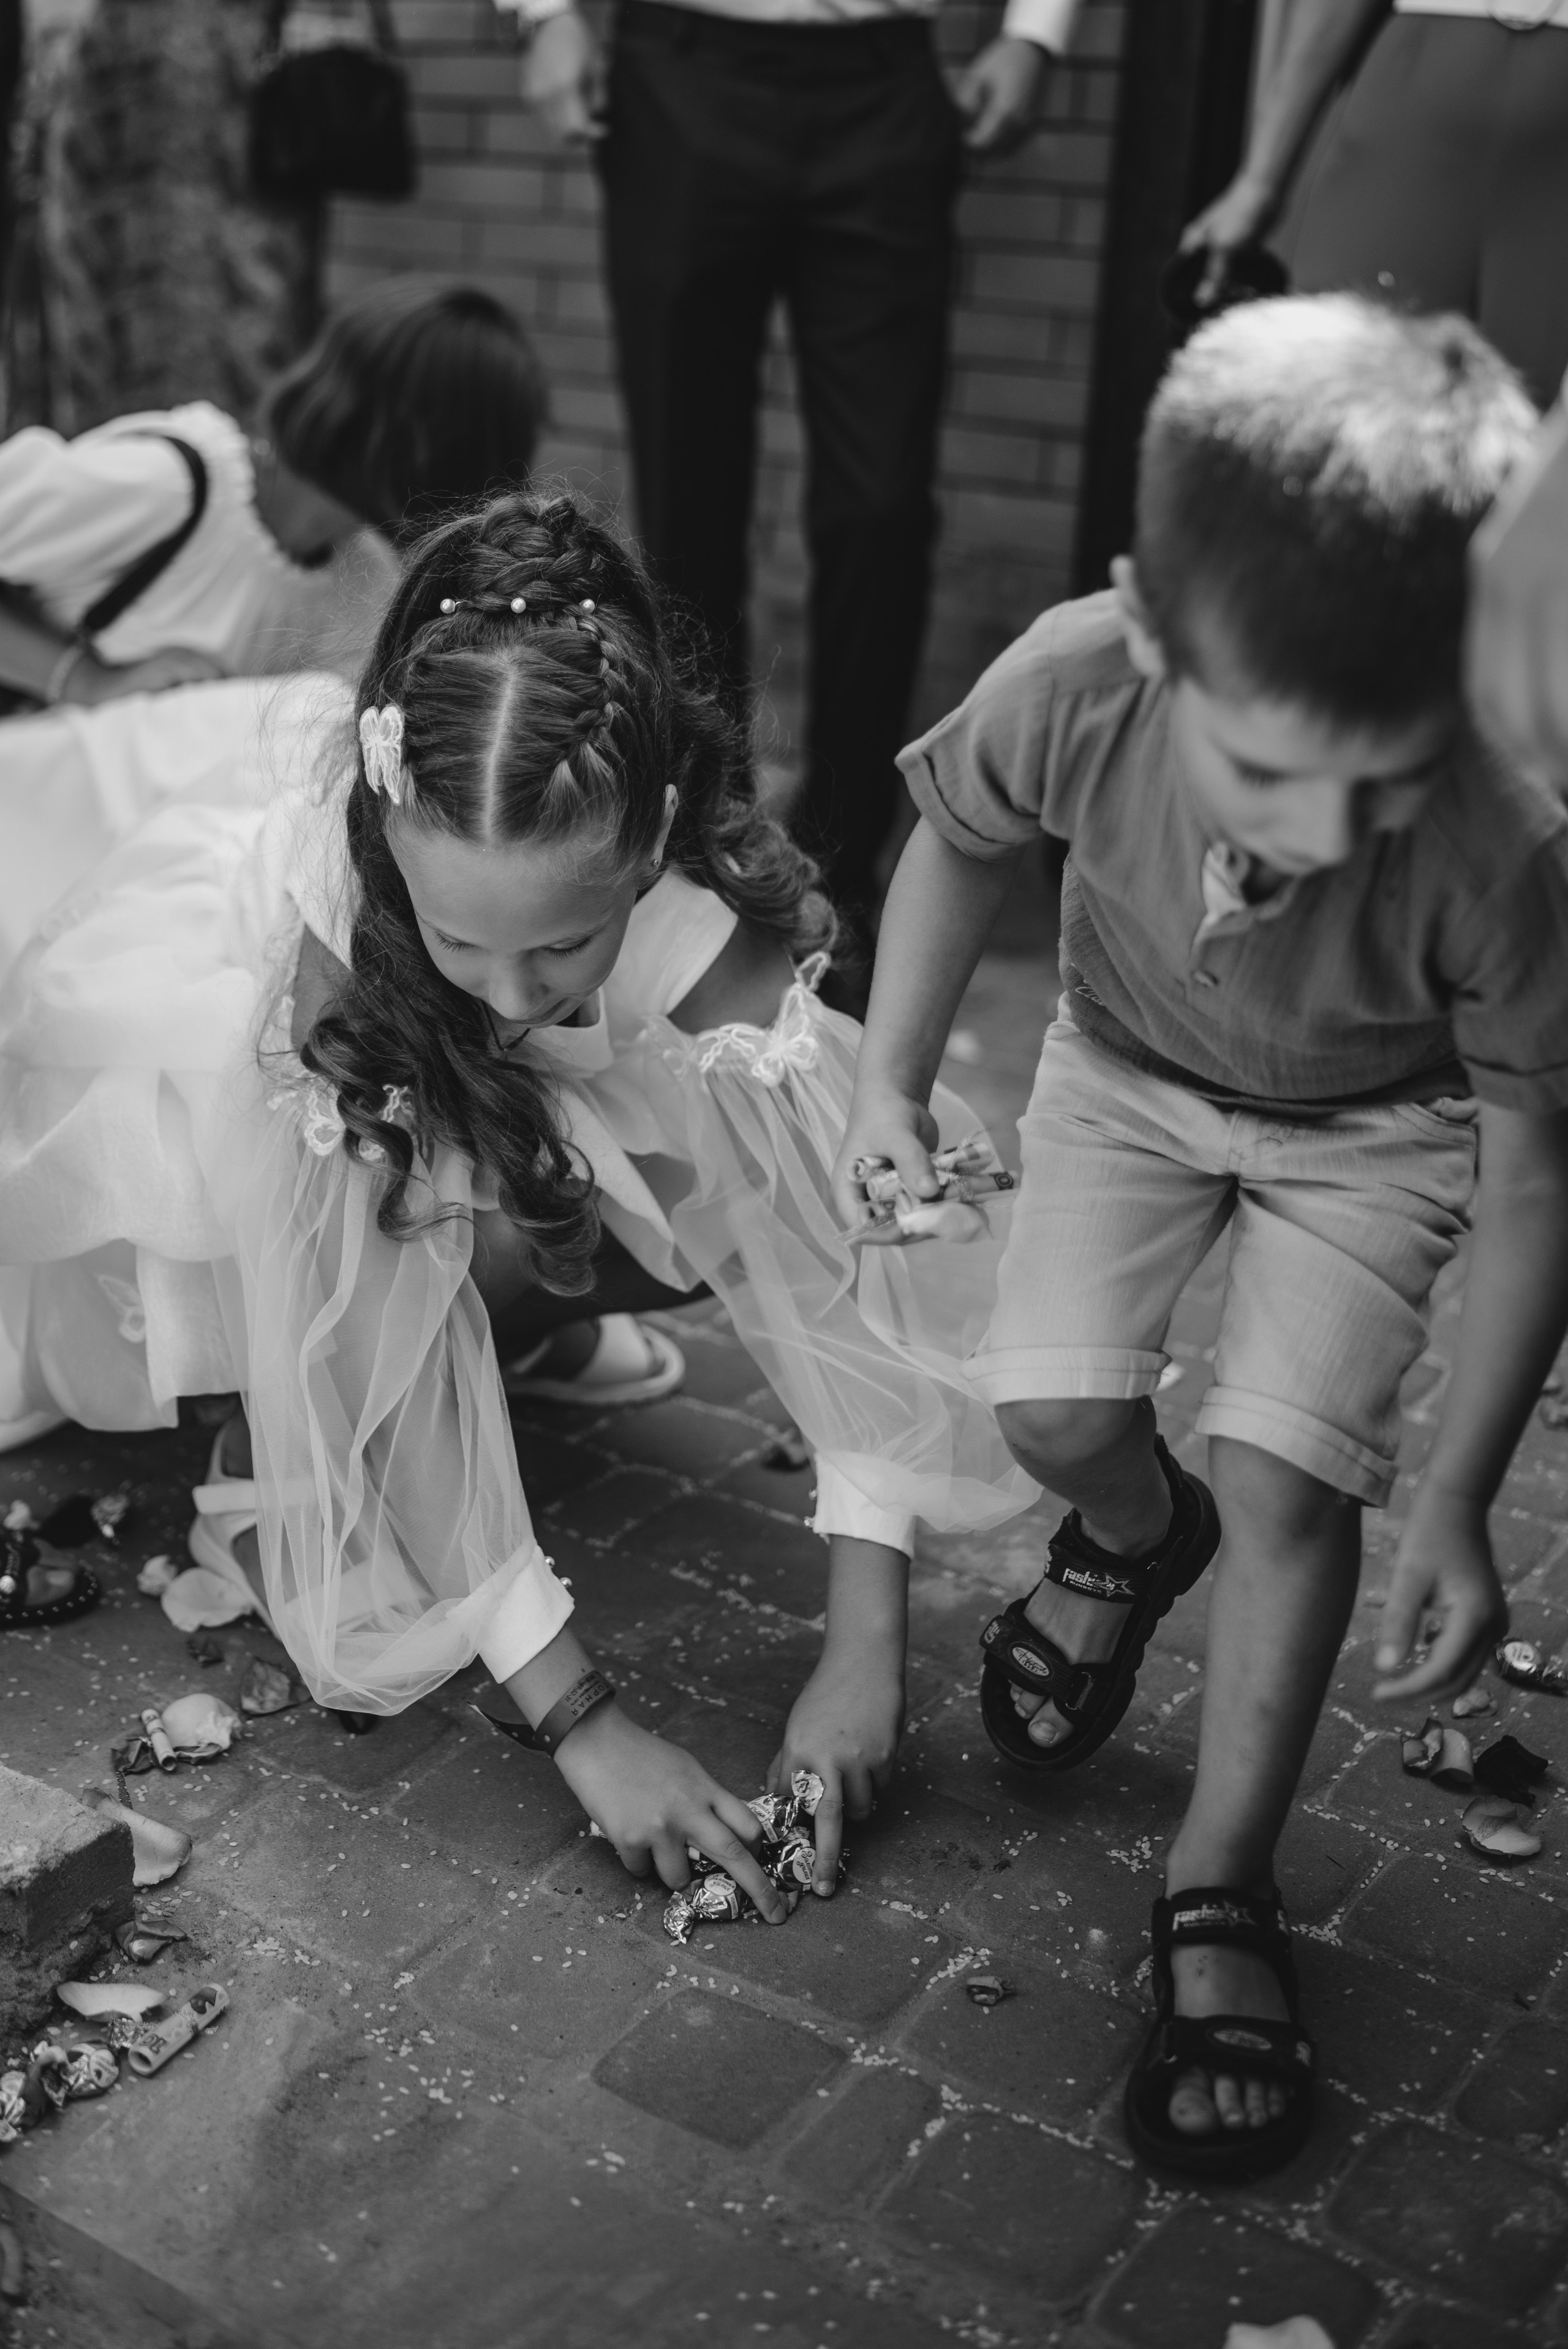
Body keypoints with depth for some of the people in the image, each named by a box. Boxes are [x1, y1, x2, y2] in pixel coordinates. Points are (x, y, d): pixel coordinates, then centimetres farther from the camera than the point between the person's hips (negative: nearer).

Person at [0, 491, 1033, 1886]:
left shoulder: (705, 929, -34)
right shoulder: (327, 914, -40)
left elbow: (834, 1258, -31)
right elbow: (377, 1371, -38)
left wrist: (866, 1655, -35)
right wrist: (580, 1723, -38)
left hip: (475, 1129, 3)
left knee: (724, 1199, -23)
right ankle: (270, 1484, -3)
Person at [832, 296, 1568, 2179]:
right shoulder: (1071, 686, -35)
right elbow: (959, 839, -8)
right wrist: (889, 1078, -12)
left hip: (1377, 1120, -2)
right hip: (1132, 1058, 2)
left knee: (1285, 1473, -14)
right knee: (1051, 1408, -9)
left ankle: (1220, 1894, 6)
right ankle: (1136, 1537, 29)